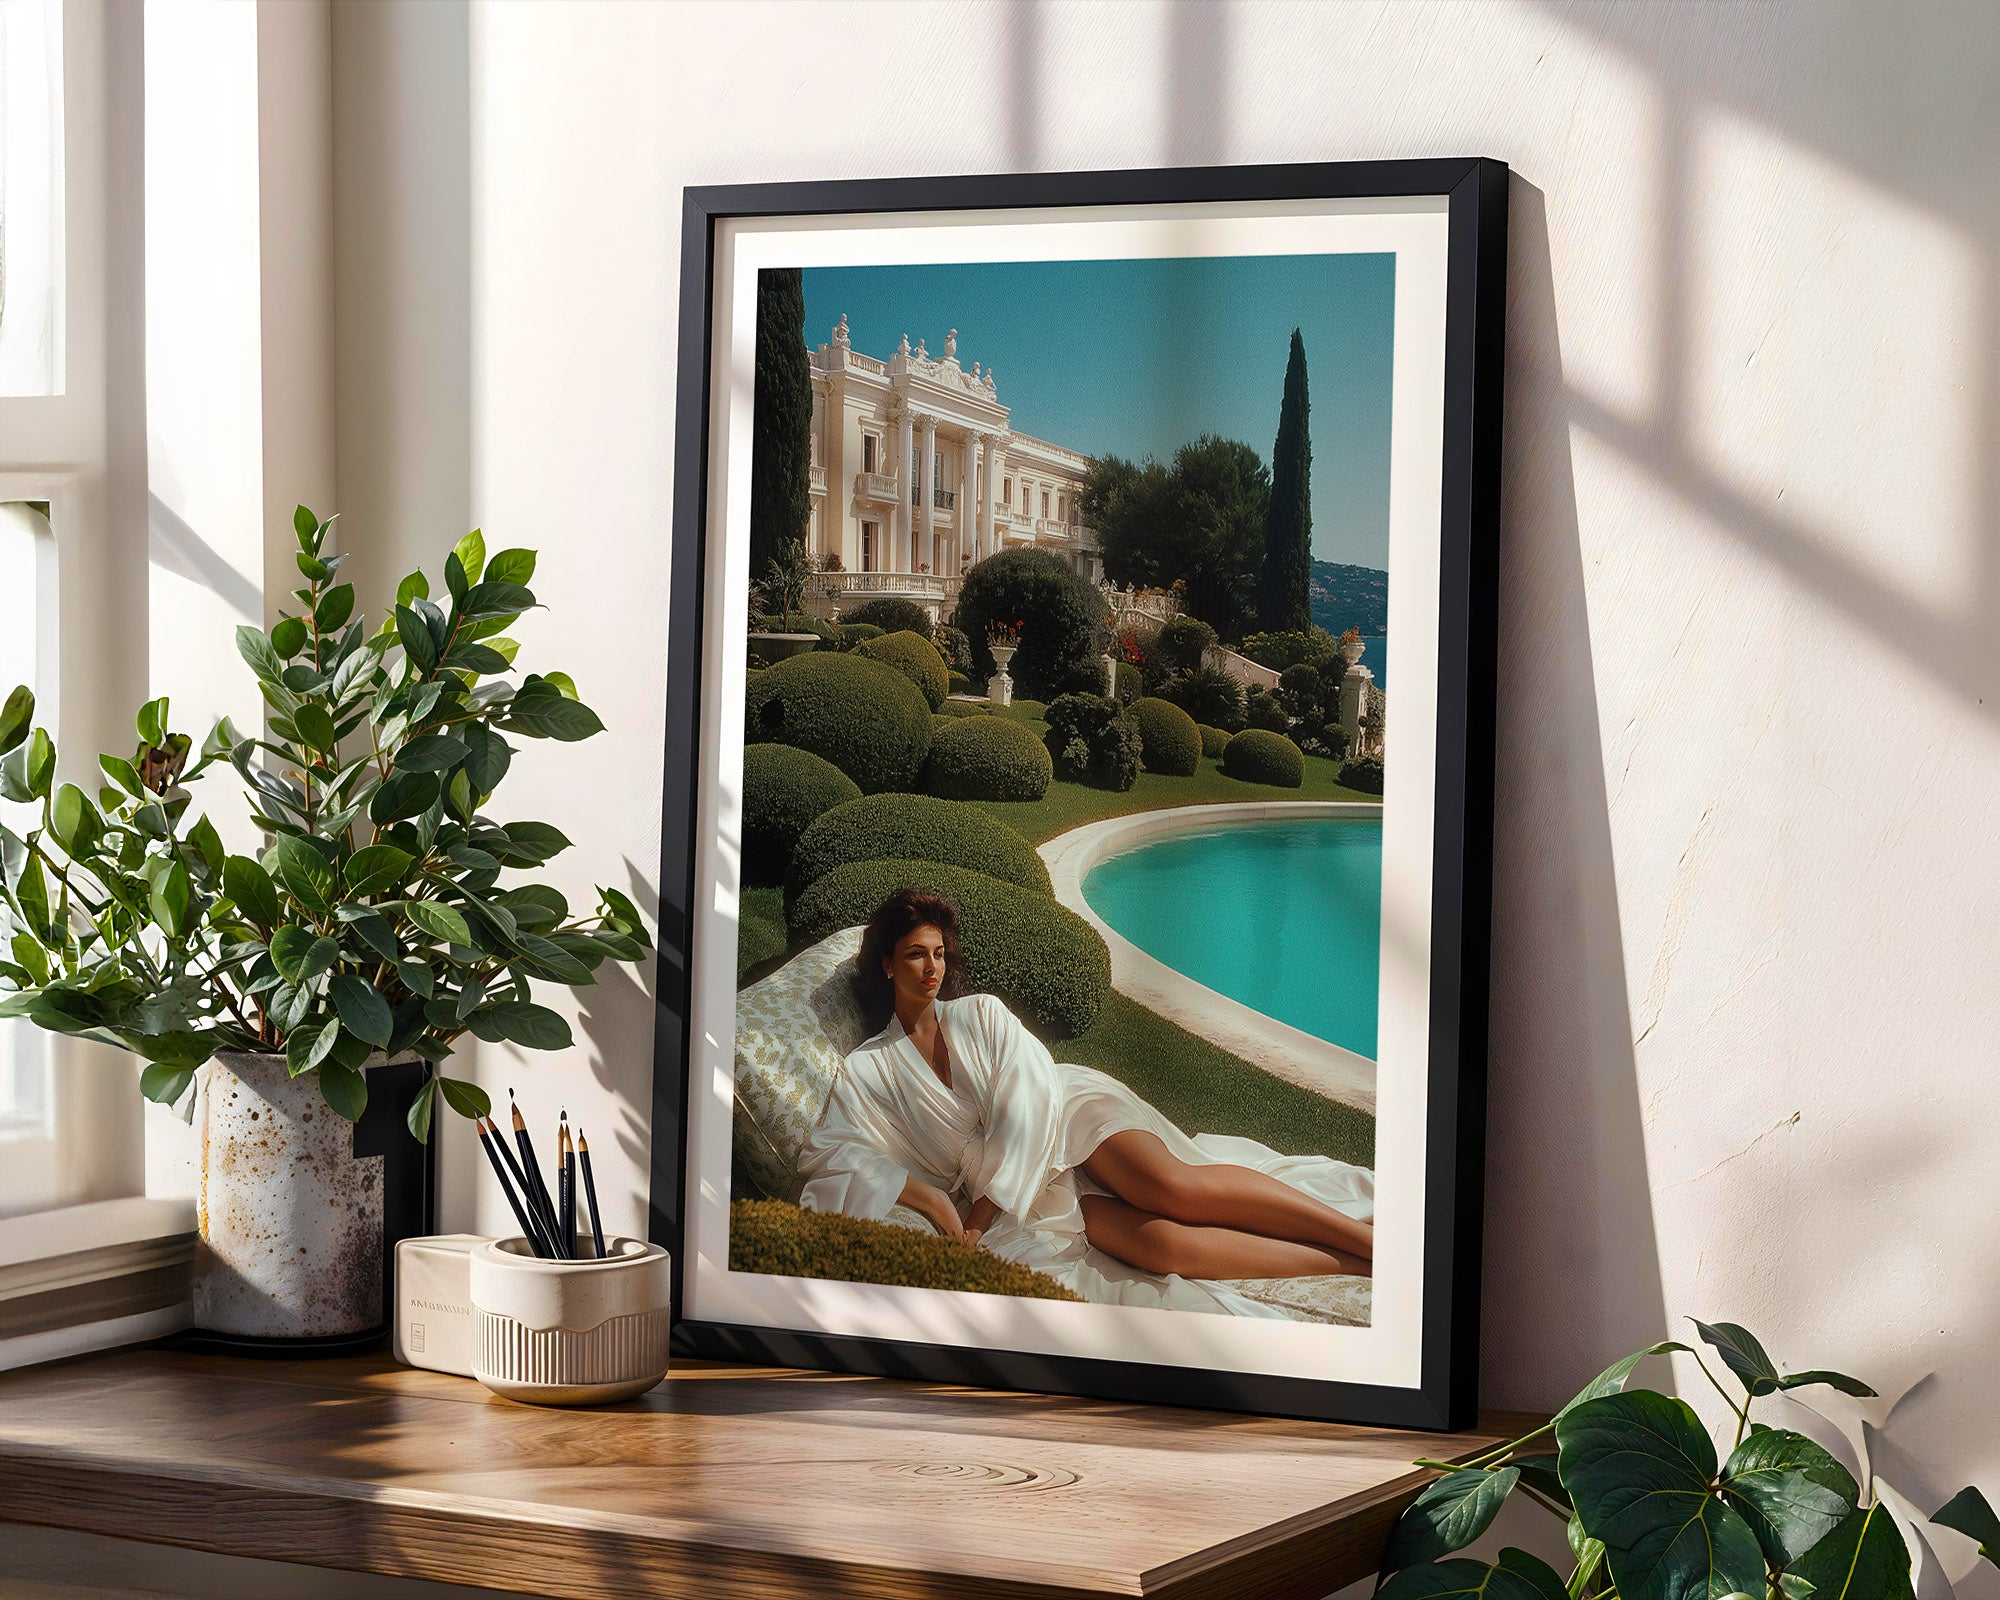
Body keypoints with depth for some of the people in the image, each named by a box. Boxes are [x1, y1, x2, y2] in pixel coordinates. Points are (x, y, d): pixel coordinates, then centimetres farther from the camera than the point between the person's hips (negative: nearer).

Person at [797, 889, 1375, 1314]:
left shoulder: (981, 1014, 10)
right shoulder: (865, 1071, 8)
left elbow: (1029, 1098, -3)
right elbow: (829, 1160, -4)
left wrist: (984, 1211, -14)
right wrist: (921, 1193, -20)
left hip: (1072, 1118, 1)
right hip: (1027, 1194, -1)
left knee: (1173, 1186, -32)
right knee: (1156, 1241, -29)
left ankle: (1358, 1231, -34)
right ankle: (1356, 1263, -36)